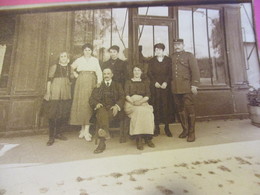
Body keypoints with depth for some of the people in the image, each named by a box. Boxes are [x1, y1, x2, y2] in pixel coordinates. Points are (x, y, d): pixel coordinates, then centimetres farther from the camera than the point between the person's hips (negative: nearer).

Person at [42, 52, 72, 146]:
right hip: (55, 94, -4)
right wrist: (48, 92, -9)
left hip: (66, 94, 4)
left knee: (63, 115, 7)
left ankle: (58, 133, 24)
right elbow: (49, 80, -3)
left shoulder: (69, 68, 13)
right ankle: (51, 137, 5)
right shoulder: (54, 67, 2)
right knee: (53, 115, -3)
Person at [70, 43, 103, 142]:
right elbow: (72, 68, 25)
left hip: (91, 83, -1)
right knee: (81, 104, -1)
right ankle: (83, 128, 12)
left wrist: (99, 83, -10)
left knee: (88, 105, -7)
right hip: (81, 83, 2)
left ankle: (86, 131, -6)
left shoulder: (95, 60, 10)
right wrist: (76, 74, 9)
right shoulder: (79, 60, 12)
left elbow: (99, 72, 3)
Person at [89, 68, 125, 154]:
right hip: (102, 107, 1)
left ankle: (102, 143, -45)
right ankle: (105, 132, -55)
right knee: (102, 113, -37)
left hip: (113, 109, -1)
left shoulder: (118, 85, 22)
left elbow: (122, 98, 9)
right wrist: (96, 104, -10)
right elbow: (91, 99, 14)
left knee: (101, 117, -35)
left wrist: (117, 106, -12)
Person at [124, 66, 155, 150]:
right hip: (131, 103, -1)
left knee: (148, 112, -32)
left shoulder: (145, 83, 24)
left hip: (143, 102, 2)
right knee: (138, 111, -35)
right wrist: (133, 102, -14)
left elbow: (148, 95, 9)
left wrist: (140, 101, -11)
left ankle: (147, 137, -25)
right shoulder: (128, 82, 20)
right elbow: (126, 95, 5)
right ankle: (138, 139, -33)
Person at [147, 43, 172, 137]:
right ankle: (156, 127, 3)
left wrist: (166, 82, -10)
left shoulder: (168, 60, 12)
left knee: (166, 105, -3)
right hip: (154, 86, 1)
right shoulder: (152, 61, 15)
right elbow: (149, 73, 7)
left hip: (165, 85, 0)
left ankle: (167, 127, 4)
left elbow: (170, 72, 4)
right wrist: (155, 82, -7)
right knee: (156, 106, -3)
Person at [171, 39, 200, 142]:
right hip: (175, 88, 4)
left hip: (186, 87, -4)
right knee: (180, 109, 9)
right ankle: (185, 130, 21)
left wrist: (194, 85, -11)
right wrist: (170, 84, 6)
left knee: (189, 109, -3)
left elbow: (195, 70, -3)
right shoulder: (172, 57, 17)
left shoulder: (189, 55, 6)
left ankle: (191, 132, 7)